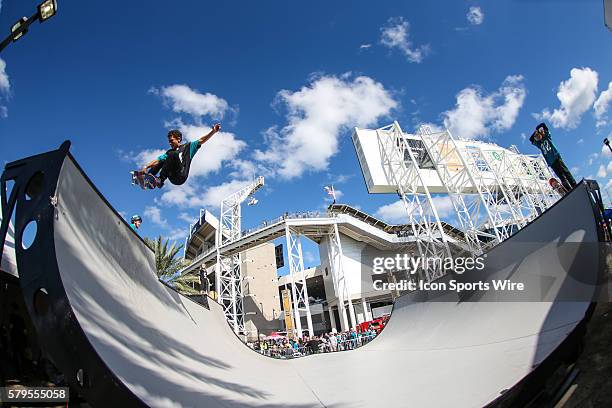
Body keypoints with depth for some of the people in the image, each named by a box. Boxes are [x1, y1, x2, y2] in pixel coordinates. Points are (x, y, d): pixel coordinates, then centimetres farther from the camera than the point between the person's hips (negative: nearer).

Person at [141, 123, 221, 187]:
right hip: (172, 178, 5)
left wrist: (213, 131, -7)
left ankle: (160, 180, -31)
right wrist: (146, 167, 4)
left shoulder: (188, 146, 19)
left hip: (181, 176, -5)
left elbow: (201, 141, 6)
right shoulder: (169, 152, 31)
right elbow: (157, 161, 20)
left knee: (172, 155, -19)